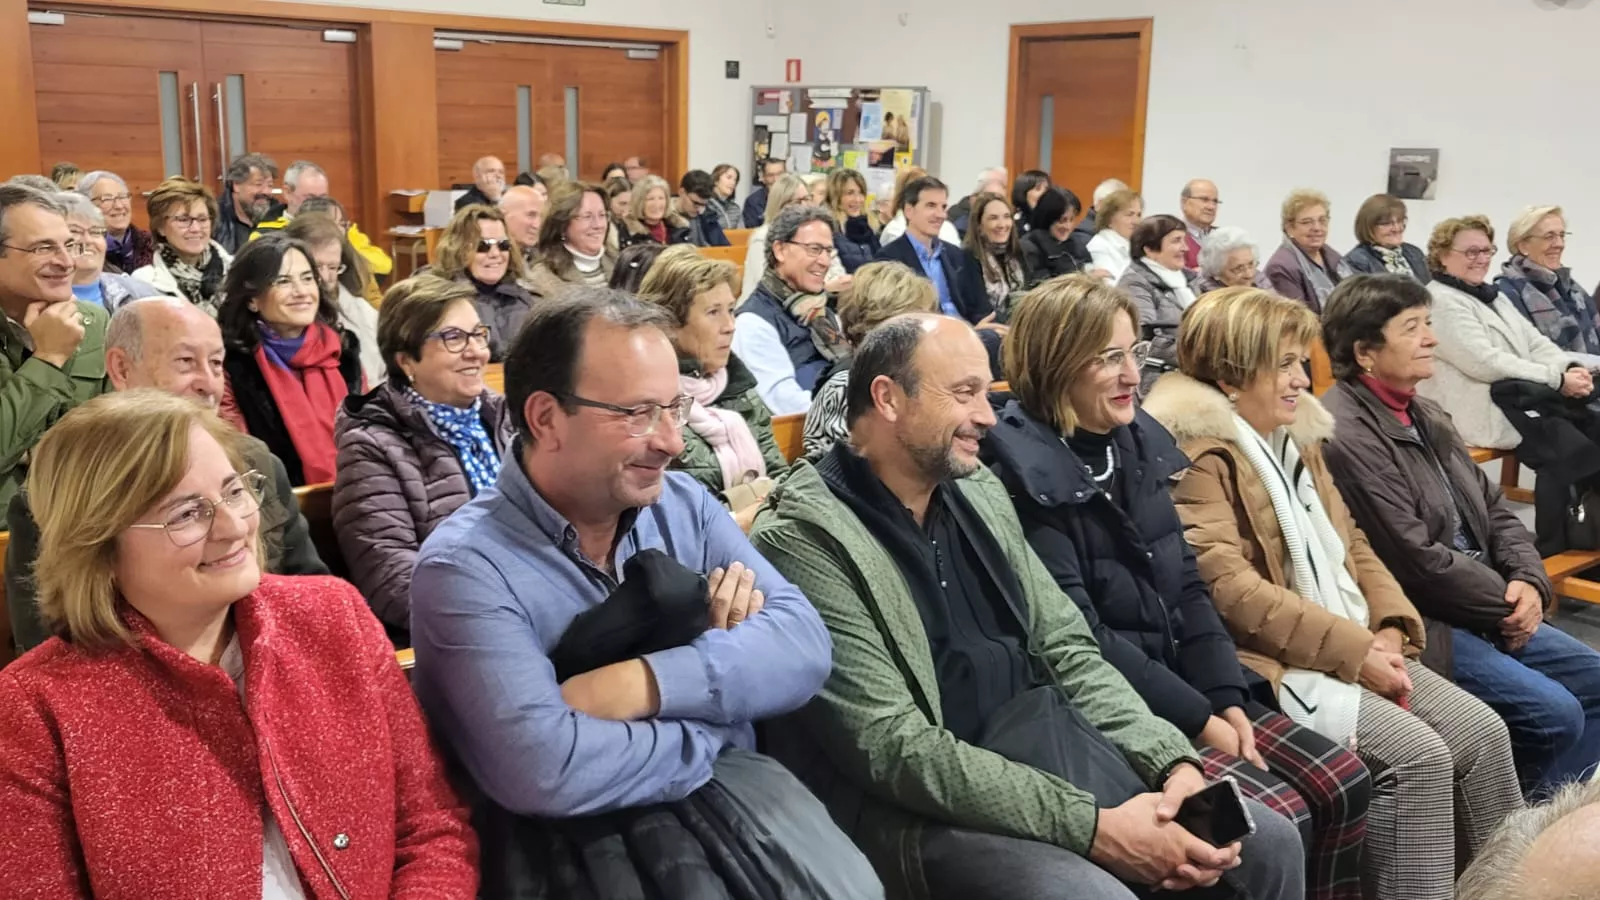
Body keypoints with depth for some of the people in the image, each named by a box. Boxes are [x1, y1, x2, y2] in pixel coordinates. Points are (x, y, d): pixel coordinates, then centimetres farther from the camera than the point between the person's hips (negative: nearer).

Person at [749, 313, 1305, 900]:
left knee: (1270, 845, 1)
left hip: (1051, 747, 8)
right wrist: (1093, 827, -23)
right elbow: (896, 751, -20)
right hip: (922, 810, -7)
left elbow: (1066, 648, 12)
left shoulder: (977, 492, 10)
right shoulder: (805, 538, -15)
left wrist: (1173, 761, -4)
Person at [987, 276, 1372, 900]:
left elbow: (1187, 587, 10)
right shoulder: (1023, 474, -16)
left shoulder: (1139, 441, 8)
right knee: (1278, 820, -17)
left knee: (1343, 783, 0)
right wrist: (1197, 719, -15)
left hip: (1185, 682, 8)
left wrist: (1226, 698, -3)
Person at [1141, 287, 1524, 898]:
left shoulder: (1295, 439, 17)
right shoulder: (1198, 453, -13)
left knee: (1481, 730, -2)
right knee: (1418, 755, -20)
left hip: (1358, 648, 9)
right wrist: (1353, 649, -19)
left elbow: (1352, 544, 17)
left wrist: (1390, 631, -2)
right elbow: (1228, 587, -21)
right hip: (1276, 663, -9)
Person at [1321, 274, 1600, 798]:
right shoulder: (1346, 434, -20)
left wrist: (1529, 582, -2)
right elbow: (1416, 560, -22)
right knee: (1553, 713, -17)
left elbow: (1493, 508, 17)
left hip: (1487, 611, 11)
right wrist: (1507, 604, -9)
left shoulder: (1424, 416, 14)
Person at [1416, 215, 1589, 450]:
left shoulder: (1493, 296, 23)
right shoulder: (1440, 302, -10)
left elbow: (1534, 342, 15)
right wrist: (1558, 380, -18)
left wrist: (1570, 368, -7)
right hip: (1482, 417, -9)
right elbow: (1486, 362, -19)